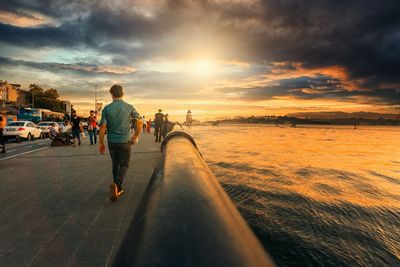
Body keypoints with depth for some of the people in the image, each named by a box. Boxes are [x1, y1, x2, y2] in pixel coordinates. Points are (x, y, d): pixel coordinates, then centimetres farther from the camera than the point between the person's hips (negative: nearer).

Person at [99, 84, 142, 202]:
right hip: (125, 141, -1)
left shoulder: (107, 108, -5)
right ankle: (116, 185, -16)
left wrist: (101, 143, 1)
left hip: (112, 142, 2)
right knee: (124, 165, 9)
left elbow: (102, 127, -8)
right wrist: (136, 136, 6)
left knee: (115, 164, 18)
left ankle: (117, 189, 27)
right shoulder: (129, 107, -5)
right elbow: (140, 122, -8)